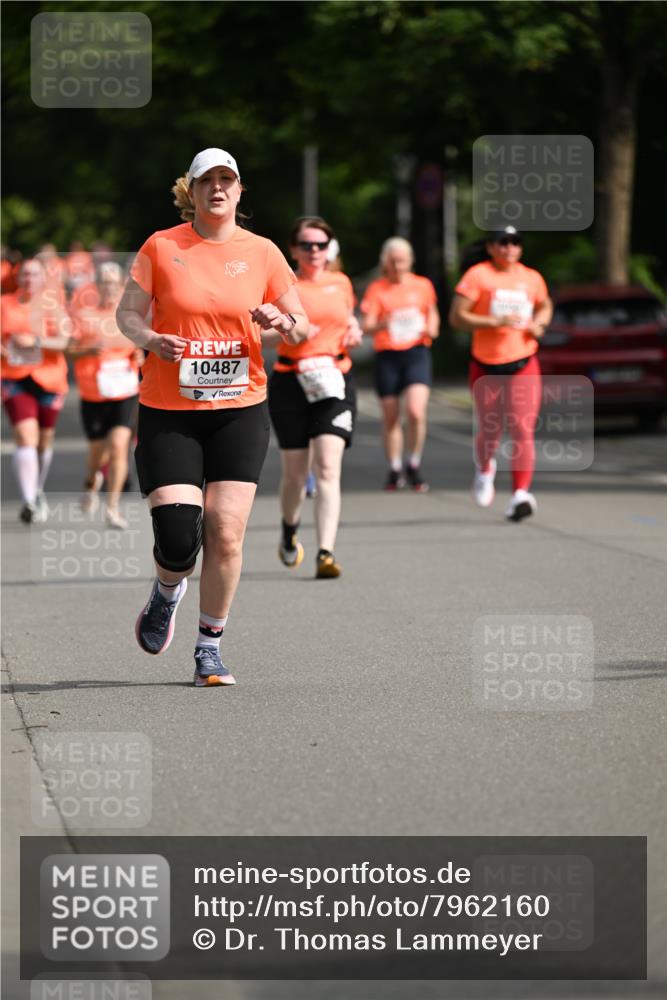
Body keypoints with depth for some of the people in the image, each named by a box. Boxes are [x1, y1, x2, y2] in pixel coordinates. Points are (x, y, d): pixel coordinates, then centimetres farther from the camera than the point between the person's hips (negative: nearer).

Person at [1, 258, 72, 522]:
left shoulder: (54, 306, 1)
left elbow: (62, 342, -10)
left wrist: (36, 341, -24)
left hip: (48, 380, 1)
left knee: (45, 439, 14)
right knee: (26, 438, -17)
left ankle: (38, 492, 39)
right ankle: (28, 501, -26)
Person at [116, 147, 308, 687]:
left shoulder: (262, 253, 5)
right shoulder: (161, 247, 2)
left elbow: (302, 327, 10)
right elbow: (127, 312, 6)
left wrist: (282, 322, -13)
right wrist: (150, 338, -15)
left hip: (240, 410, 1)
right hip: (168, 413, -1)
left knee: (226, 535, -7)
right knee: (178, 537, -10)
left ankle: (210, 648, 9)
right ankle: (167, 593, 26)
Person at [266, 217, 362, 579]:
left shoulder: (340, 283, 11)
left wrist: (354, 331, 6)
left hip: (333, 381, 1)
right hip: (290, 382, -1)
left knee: (328, 468, -14)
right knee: (295, 472, 6)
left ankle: (326, 554, -21)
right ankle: (289, 530, 37)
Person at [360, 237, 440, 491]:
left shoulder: (423, 286, 7)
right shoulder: (377, 289, 1)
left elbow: (432, 313, 23)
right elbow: (366, 326, -7)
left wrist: (432, 328, 1)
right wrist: (381, 325, -29)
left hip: (417, 353, 0)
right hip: (387, 355, 0)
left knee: (416, 411, -17)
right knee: (390, 418, 4)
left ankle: (414, 465, 1)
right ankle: (395, 470, 21)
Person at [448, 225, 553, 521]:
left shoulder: (532, 278, 7)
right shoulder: (478, 275, -7)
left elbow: (545, 305, 27)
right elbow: (456, 317, -12)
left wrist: (538, 323, 5)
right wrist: (495, 322, -22)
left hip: (523, 365, 2)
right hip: (486, 365, -2)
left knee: (523, 430, -13)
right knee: (490, 430, 10)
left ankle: (521, 494, -17)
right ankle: (484, 469, 44)